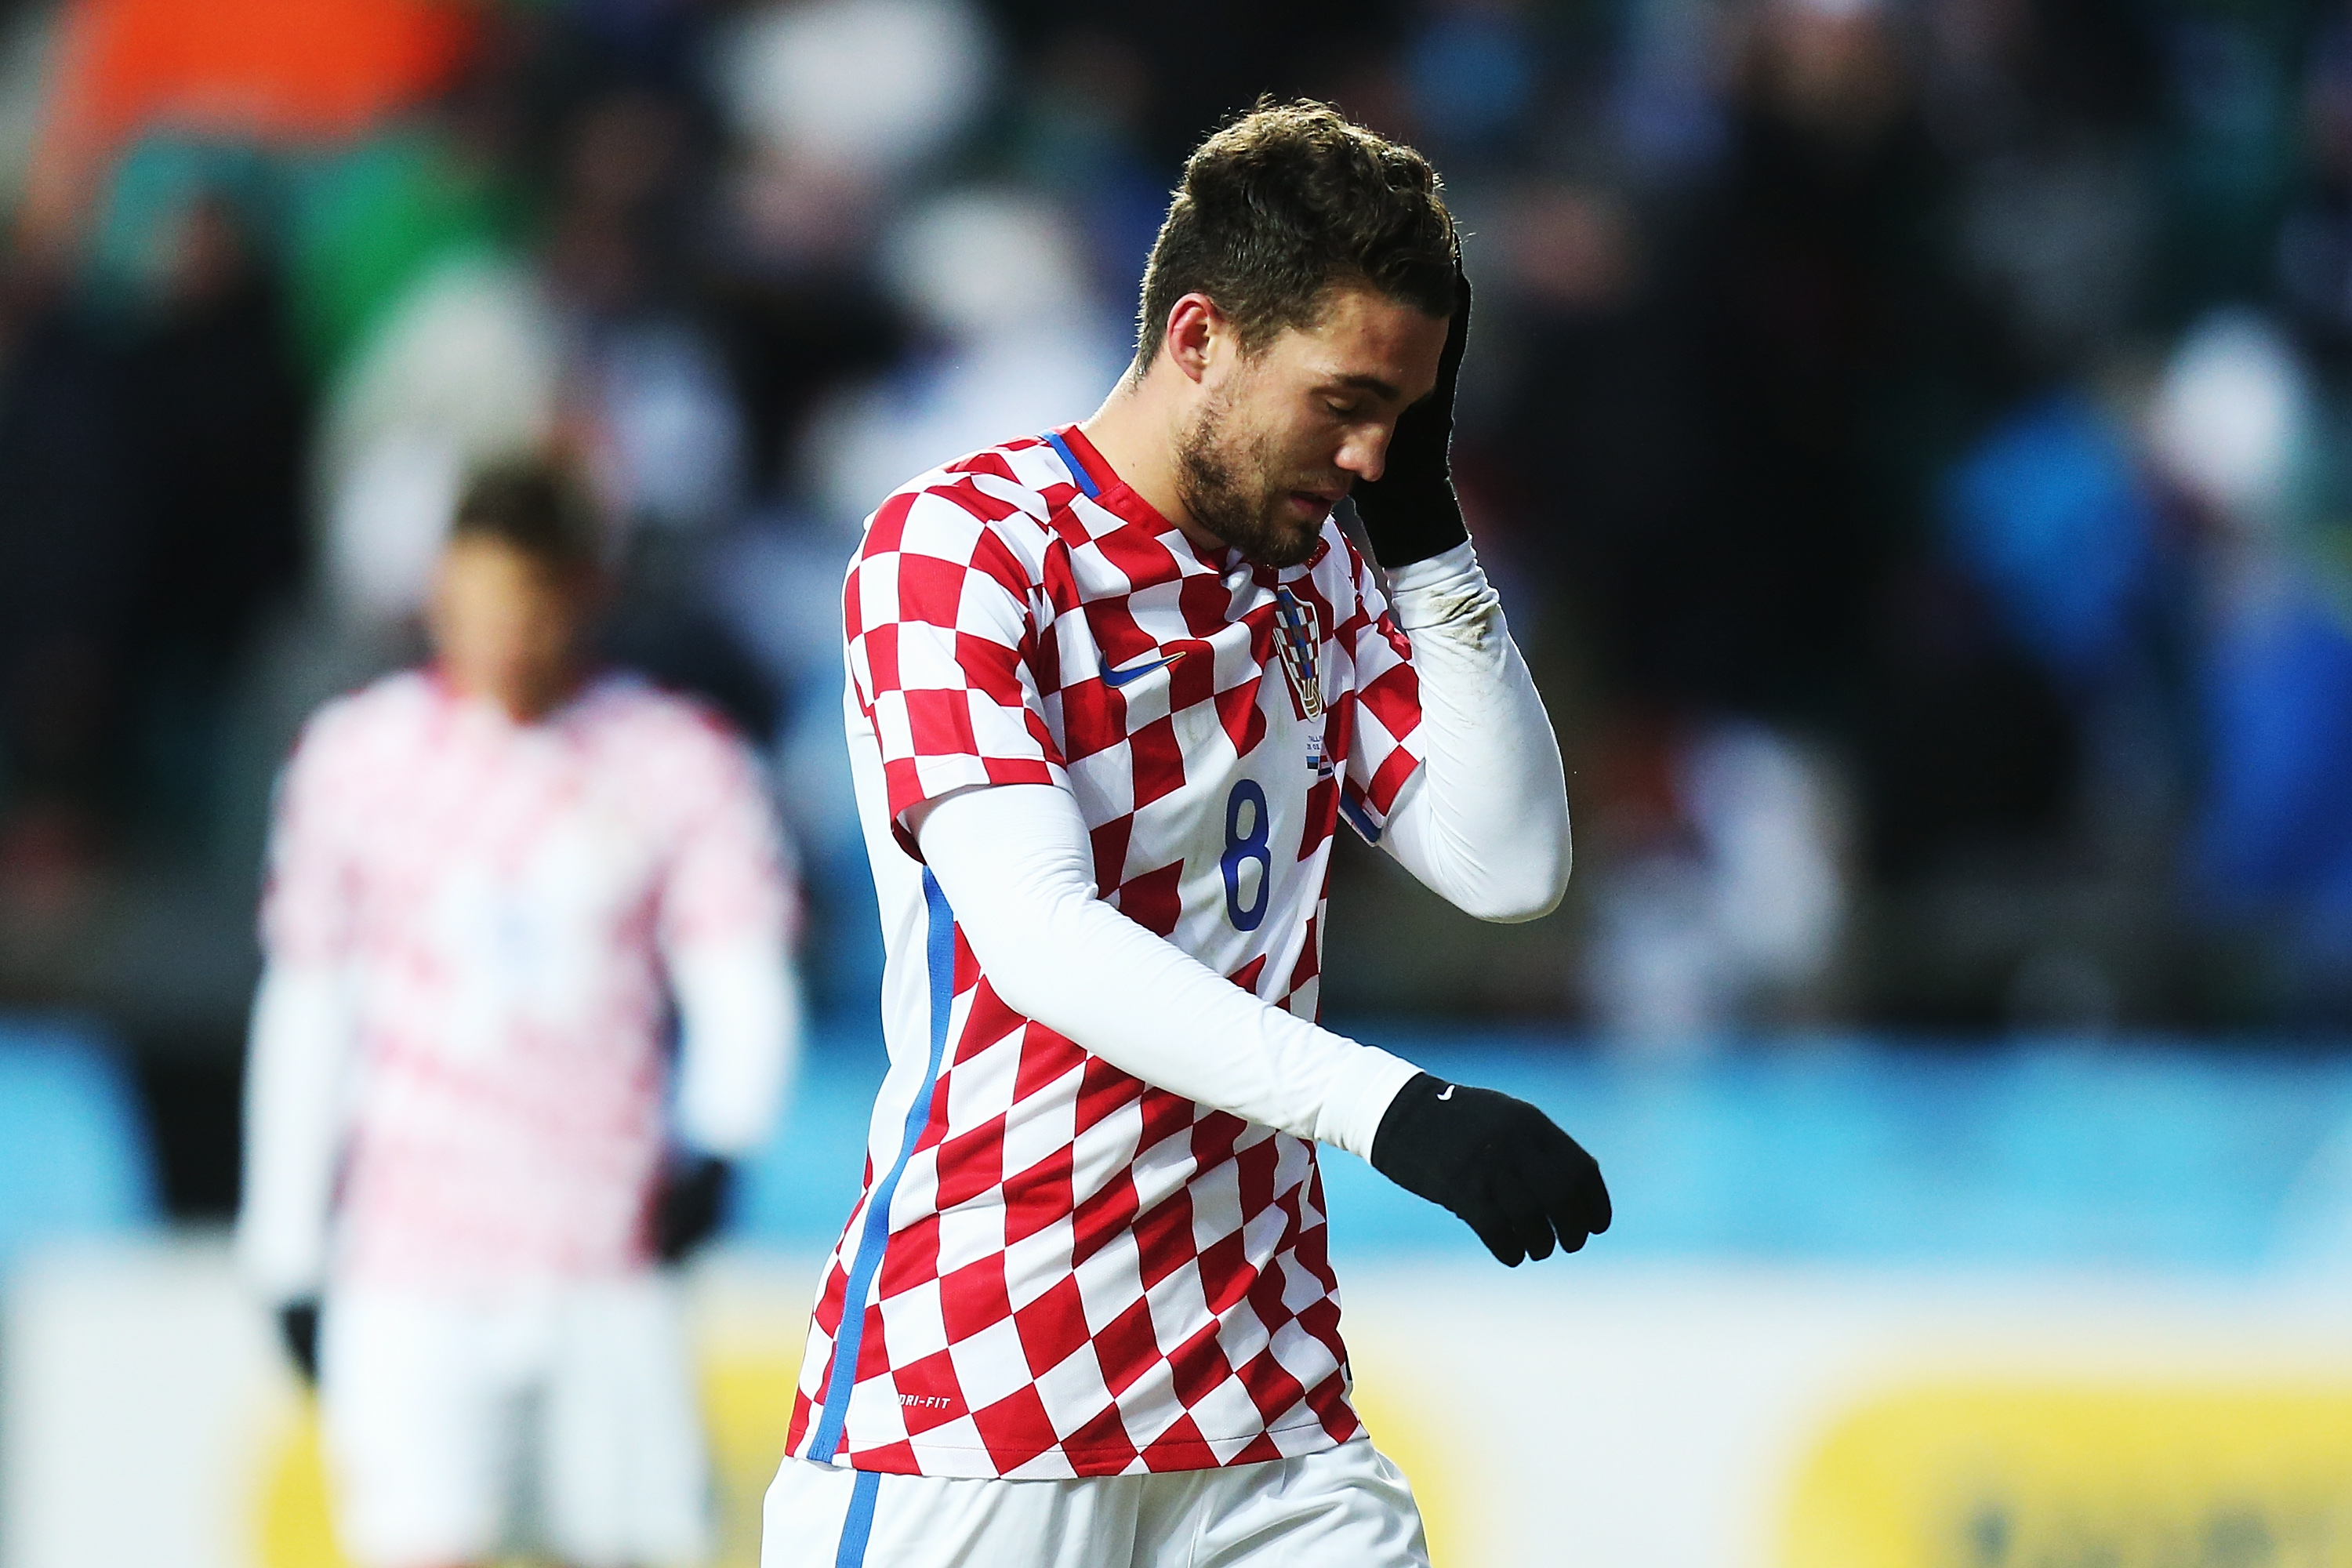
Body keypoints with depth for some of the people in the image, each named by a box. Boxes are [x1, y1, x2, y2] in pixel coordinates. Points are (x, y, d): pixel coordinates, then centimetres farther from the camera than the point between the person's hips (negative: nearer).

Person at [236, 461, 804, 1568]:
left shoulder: (681, 763, 3)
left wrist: (713, 1144, -22)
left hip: (612, 1262, 1)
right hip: (412, 1263, -1)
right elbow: (305, 1008, 12)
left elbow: (744, 989, -2)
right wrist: (288, 1256, 11)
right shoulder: (358, 758, 6)